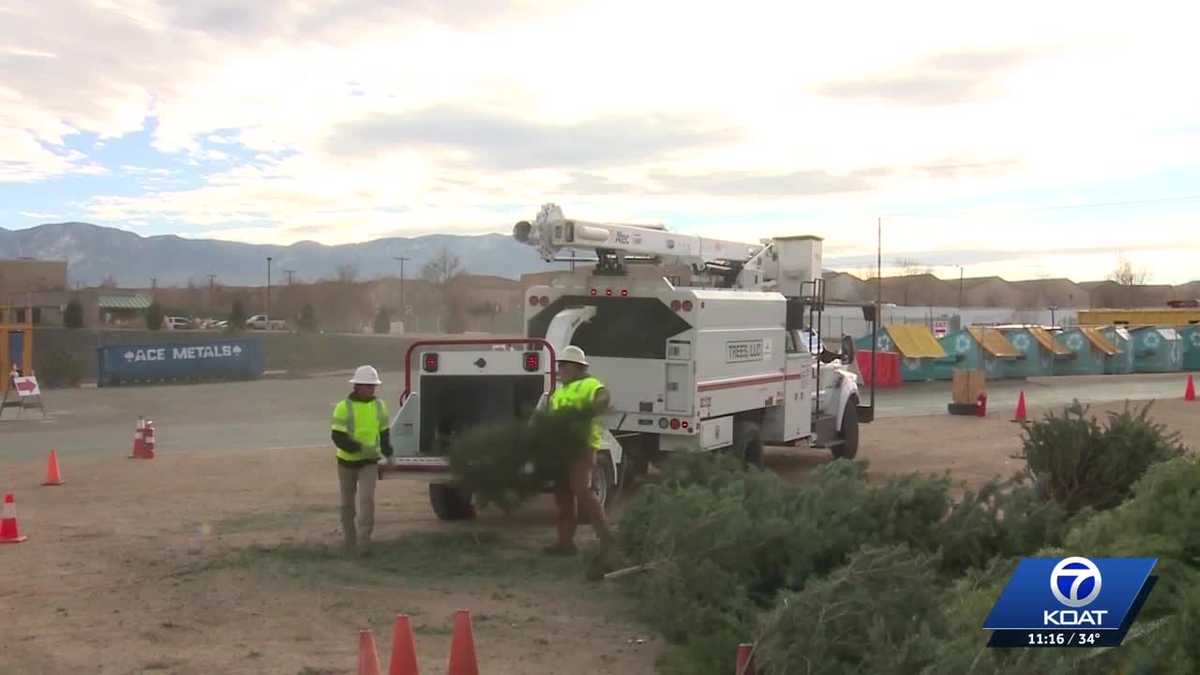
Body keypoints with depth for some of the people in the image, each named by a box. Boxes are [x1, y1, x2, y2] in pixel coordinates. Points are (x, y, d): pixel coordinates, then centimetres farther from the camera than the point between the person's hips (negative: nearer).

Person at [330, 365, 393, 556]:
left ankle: (364, 542, -12)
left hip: (369, 462, 1)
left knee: (367, 499, -15)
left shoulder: (379, 406, 0)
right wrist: (361, 448, -31)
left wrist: (388, 453, 6)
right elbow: (337, 437, -21)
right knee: (348, 502, 11)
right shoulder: (344, 407, -14)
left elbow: (384, 432, 13)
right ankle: (350, 540, 28)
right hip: (347, 461, -1)